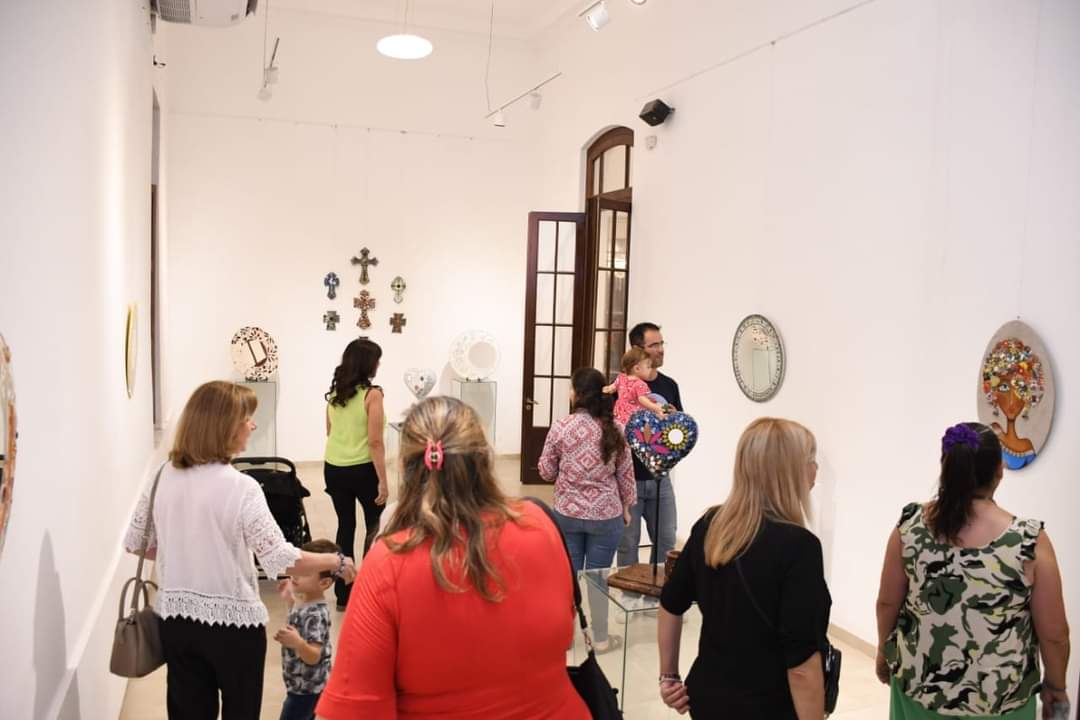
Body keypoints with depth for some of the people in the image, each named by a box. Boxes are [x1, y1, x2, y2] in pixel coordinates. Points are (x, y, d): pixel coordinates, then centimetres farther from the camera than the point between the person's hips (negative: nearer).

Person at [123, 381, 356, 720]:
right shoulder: (240, 488, -21)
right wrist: (337, 562, -9)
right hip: (233, 622, -5)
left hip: (176, 619, 5)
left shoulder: (164, 476, -4)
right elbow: (281, 560, -23)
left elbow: (134, 542, 7)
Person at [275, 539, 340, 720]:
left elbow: (313, 657, -31)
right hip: (304, 685, 10)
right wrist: (289, 599, 19)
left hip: (306, 688, -10)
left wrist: (297, 643, -49)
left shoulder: (316, 614, -27)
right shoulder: (304, 603, 1)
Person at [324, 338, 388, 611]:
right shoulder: (372, 394, -14)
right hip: (362, 469, -5)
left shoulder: (334, 391, 4)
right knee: (375, 526, 14)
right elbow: (375, 442, -16)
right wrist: (383, 480, -12)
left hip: (333, 468, 5)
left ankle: (343, 593, 17)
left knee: (345, 525, 13)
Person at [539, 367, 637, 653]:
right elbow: (626, 475, 2)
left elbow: (546, 472, 0)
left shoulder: (561, 427, -10)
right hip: (606, 515, 1)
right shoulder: (614, 430, -6)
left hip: (567, 513, 0)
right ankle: (600, 638, 23)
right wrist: (626, 507, 16)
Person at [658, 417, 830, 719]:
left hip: (705, 695, 5)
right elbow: (802, 662, -23)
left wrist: (669, 676, 15)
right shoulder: (797, 544, -22)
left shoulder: (709, 525, -3)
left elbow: (671, 605, 6)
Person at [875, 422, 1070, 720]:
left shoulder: (909, 524, -13)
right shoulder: (1029, 540, -19)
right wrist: (1056, 686, 7)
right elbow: (1053, 633, -10)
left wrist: (884, 651, 13)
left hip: (917, 683, 2)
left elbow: (887, 602, -4)